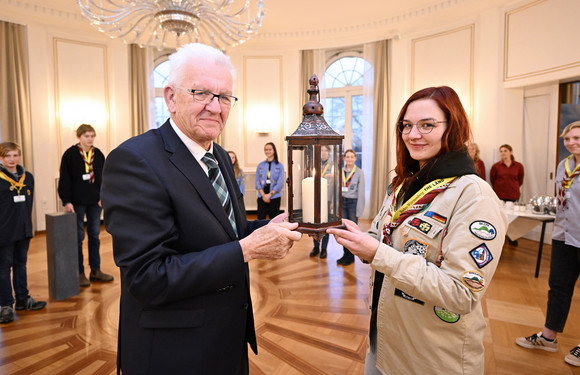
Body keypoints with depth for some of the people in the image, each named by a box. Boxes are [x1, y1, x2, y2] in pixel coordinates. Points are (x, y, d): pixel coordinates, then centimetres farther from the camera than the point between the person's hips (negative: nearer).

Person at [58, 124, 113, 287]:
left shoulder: (98, 154, 6)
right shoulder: (70, 154, -6)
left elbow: (104, 177, 8)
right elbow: (64, 179, -7)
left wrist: (103, 196, -1)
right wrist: (66, 201, -12)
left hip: (95, 201, 4)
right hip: (77, 202, -4)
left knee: (95, 235, 10)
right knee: (78, 236, 4)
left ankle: (95, 270, 19)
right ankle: (79, 272, 15)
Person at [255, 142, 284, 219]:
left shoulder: (279, 166, 3)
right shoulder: (260, 165, 10)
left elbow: (280, 183, -3)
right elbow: (257, 181, 4)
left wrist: (270, 194, -12)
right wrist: (263, 194, -9)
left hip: (275, 196, -1)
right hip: (262, 196, 2)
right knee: (261, 218, -2)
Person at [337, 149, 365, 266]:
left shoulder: (359, 173, -4)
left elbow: (361, 192, -5)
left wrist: (358, 211, -8)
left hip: (353, 202, -3)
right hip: (342, 202, 4)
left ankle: (351, 256, 16)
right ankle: (345, 254, 21)